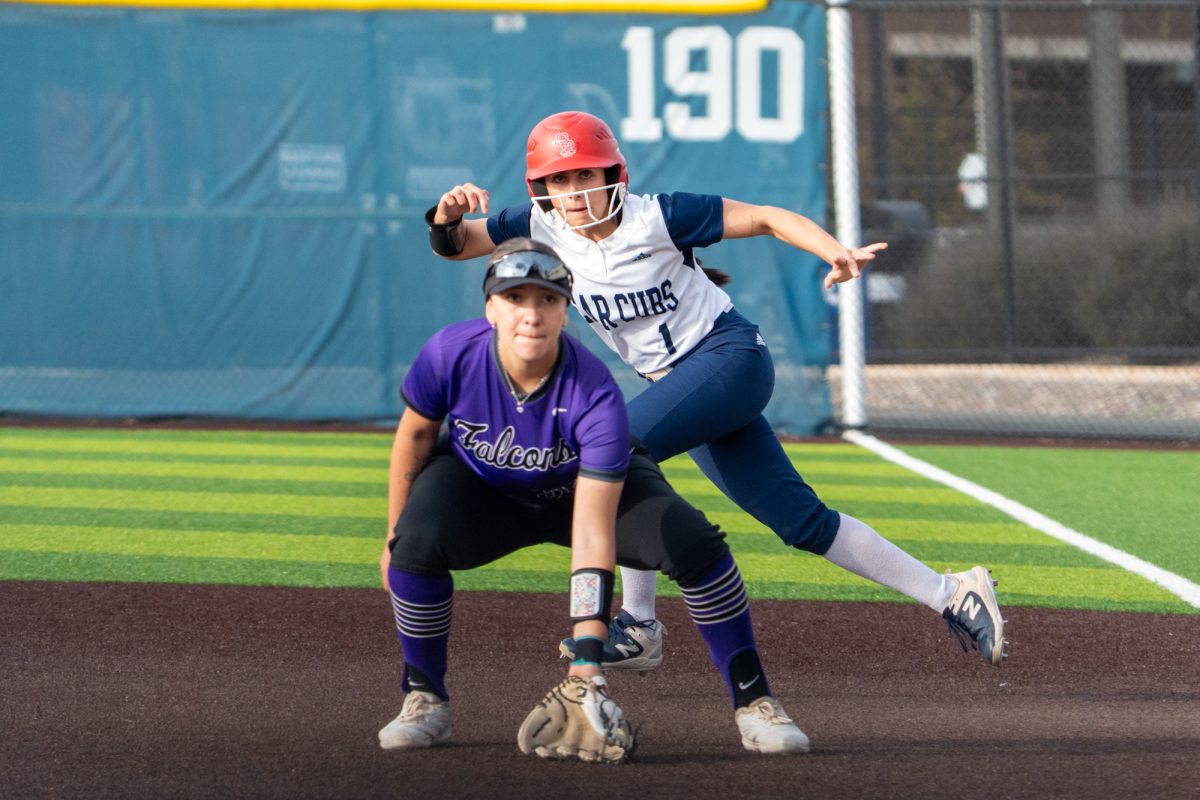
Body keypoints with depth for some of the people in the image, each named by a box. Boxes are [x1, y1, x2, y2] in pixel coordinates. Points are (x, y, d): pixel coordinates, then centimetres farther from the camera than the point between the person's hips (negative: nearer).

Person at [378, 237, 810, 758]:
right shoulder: (450, 355, -32)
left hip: (599, 484, -1)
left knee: (692, 541, -25)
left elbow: (592, 534, -40)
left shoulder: (596, 397, -37)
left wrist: (586, 655, -46)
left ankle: (753, 701, -10)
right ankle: (425, 700, -7)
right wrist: (395, 539, -3)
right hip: (480, 484, 1)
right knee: (419, 538, -30)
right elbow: (416, 433, -9)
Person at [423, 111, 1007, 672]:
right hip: (681, 380, 7)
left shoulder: (655, 218, -17)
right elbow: (454, 246, 2)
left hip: (731, 356, -7)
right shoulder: (543, 227, -2)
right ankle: (950, 595, 11)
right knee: (800, 521, 5)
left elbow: (766, 218, -13)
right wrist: (447, 218, -22)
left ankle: (639, 625, -16)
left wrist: (838, 253, -28)